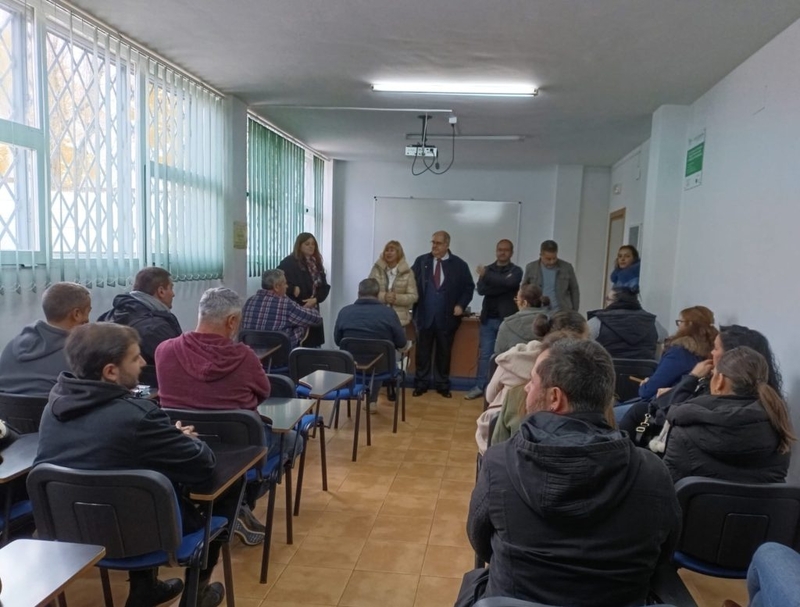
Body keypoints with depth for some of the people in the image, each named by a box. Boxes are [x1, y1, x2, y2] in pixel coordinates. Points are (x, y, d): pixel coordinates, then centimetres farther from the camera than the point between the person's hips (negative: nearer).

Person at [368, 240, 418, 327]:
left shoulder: (407, 272, 1)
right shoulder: (377, 269, 3)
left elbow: (414, 296, -1)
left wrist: (397, 298, -17)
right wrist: (383, 296, -15)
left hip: (400, 319, 0)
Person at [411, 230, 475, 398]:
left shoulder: (459, 265, 0)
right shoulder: (421, 261, 3)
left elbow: (469, 287, 4)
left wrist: (461, 305, -8)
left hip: (447, 317, -1)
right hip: (424, 315, 1)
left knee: (444, 352, 9)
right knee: (423, 352, 8)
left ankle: (443, 385, 20)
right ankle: (421, 384, 18)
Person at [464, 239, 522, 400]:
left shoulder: (516, 270, 1)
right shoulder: (487, 269, 9)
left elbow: (508, 283, -21)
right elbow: (481, 289, -6)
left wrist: (487, 276, -15)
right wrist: (501, 287, -16)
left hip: (507, 319, -3)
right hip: (488, 318, 3)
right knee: (485, 354, 6)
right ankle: (480, 386, 13)